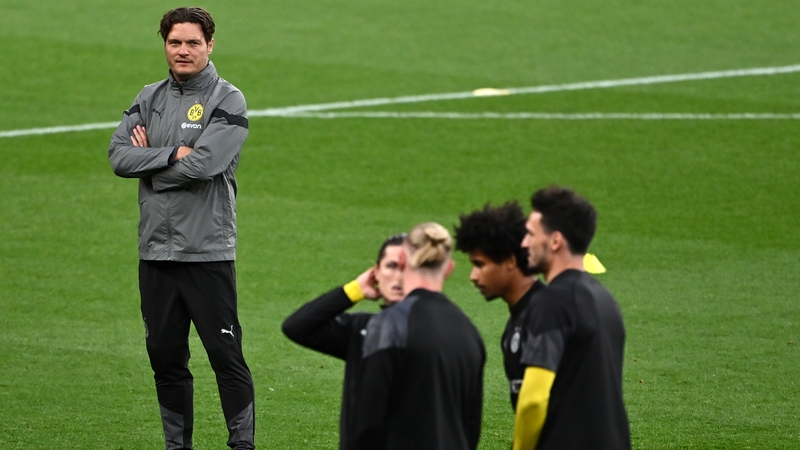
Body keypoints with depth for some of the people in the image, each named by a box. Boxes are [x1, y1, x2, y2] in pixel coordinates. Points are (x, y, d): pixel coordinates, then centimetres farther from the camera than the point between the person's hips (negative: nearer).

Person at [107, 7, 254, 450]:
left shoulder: (227, 101, -3)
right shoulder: (149, 99, 12)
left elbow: (203, 164, -17)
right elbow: (118, 156, 0)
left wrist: (148, 161, -5)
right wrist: (171, 155, -12)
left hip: (207, 251, -5)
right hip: (155, 248, 5)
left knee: (225, 354, -5)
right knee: (165, 356, 9)